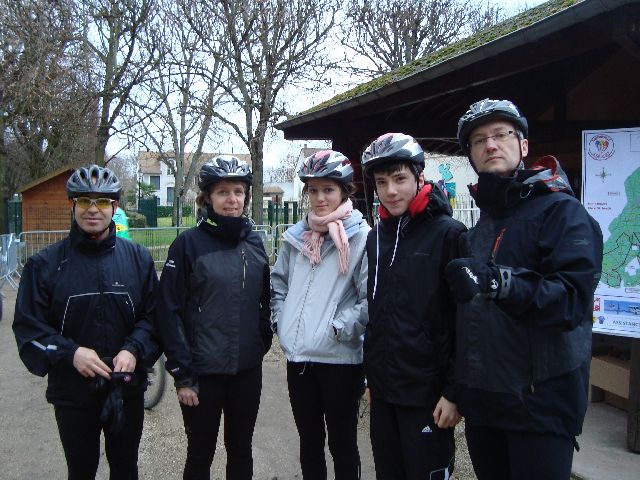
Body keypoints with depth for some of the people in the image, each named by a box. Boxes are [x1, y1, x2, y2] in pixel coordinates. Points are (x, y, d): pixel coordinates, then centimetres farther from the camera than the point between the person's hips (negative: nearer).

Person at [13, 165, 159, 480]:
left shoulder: (138, 258, 0)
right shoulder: (45, 264, -4)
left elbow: (153, 315, 1)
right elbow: (28, 326, -5)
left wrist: (134, 350, -17)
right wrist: (71, 352, -20)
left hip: (128, 389, 1)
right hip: (72, 393, -1)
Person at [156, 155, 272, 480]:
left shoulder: (254, 243, 3)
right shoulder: (189, 243, -9)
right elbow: (170, 312, -10)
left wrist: (263, 341, 5)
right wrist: (182, 375, -10)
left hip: (248, 371, 4)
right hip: (203, 372, -3)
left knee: (241, 451, 18)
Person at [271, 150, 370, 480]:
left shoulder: (360, 236, -9)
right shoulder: (296, 236, 8)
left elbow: (372, 298, -14)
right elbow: (278, 282, 18)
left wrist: (340, 328, -14)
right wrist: (281, 320, 7)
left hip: (340, 358, -5)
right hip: (298, 357, 5)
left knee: (342, 443, 10)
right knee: (309, 440, 20)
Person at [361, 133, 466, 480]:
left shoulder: (448, 234, -11)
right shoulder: (376, 237, 9)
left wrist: (454, 391, -14)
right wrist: (371, 374, 16)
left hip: (427, 392, -6)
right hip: (382, 390, 6)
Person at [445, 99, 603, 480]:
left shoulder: (561, 210, -9)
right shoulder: (480, 227, 15)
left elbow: (574, 298, -22)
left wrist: (497, 282, -35)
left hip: (541, 400, -7)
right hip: (482, 398, 7)